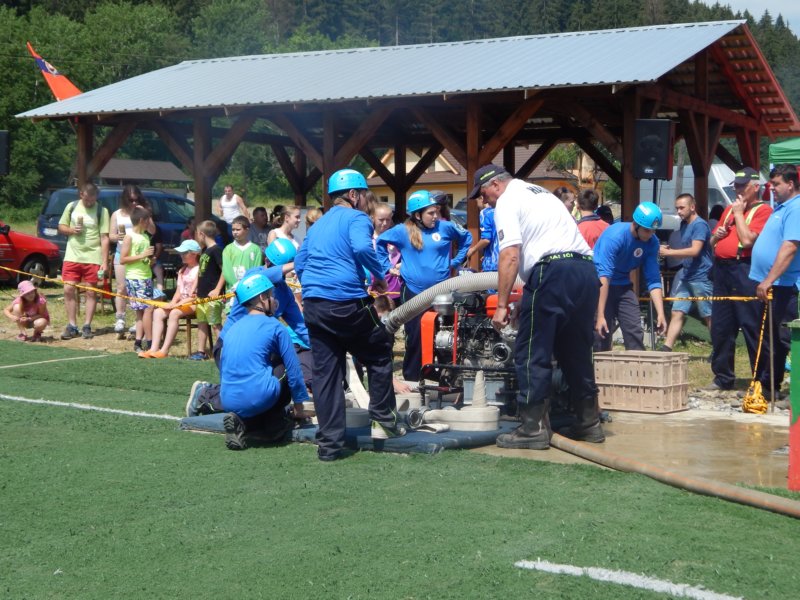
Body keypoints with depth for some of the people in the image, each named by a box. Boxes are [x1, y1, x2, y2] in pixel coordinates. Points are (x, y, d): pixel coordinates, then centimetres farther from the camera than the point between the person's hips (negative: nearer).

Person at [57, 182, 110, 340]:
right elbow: (61, 227, 13)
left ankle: (87, 326, 9)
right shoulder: (71, 207, 5)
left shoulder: (102, 211, -3)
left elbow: (104, 238, -5)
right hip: (72, 256, 2)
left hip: (92, 258, -2)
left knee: (91, 292, 1)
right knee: (69, 290, 0)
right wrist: (71, 230, -10)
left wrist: (104, 262, -11)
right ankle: (72, 326, 8)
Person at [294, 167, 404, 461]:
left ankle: (329, 443, 4)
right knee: (379, 356, 14)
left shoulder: (317, 225, 22)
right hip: (348, 302, -7)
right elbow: (362, 248, -22)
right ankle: (383, 420, 16)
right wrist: (380, 275, -9)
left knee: (325, 373, 6)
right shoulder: (356, 218, -2)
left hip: (313, 305, 7)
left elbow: (299, 264, 23)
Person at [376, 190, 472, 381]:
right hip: (413, 291, -1)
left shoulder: (445, 227, -1)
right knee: (415, 336, 2)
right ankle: (411, 378, 11)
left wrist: (456, 261, 11)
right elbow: (380, 242, 13)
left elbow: (466, 237, 16)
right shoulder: (403, 231, -2)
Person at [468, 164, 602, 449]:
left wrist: (502, 305, -9)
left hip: (554, 272, -9)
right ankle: (589, 423, 22)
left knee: (531, 354, -2)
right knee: (576, 352, 17)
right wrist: (525, 300, 30)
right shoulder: (541, 193, 29)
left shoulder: (508, 201, 2)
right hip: (586, 268, 9)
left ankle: (534, 428, -2)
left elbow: (510, 257, -10)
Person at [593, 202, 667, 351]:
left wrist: (660, 313, -17)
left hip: (623, 285, 6)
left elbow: (653, 280, -7)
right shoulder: (615, 235, -28)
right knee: (602, 333, -12)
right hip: (599, 284, -6)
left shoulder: (652, 242, -10)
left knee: (635, 332, 0)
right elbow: (603, 276, -32)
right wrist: (600, 316, -37)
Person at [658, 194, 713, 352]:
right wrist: (669, 250, 4)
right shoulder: (684, 225, 16)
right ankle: (667, 347, -3)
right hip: (686, 277, 9)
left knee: (709, 316, -1)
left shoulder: (700, 225, -12)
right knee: (677, 313, 1)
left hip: (701, 278, -9)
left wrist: (668, 252, -19)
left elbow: (694, 250, -21)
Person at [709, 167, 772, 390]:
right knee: (720, 327, 10)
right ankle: (723, 377, 19)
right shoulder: (729, 209, 19)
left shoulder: (763, 210, -4)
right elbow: (712, 242, 26)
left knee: (752, 327, -6)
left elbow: (747, 240, -16)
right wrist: (717, 235, 4)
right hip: (722, 269, 8)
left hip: (744, 270, -8)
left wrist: (739, 213, -6)